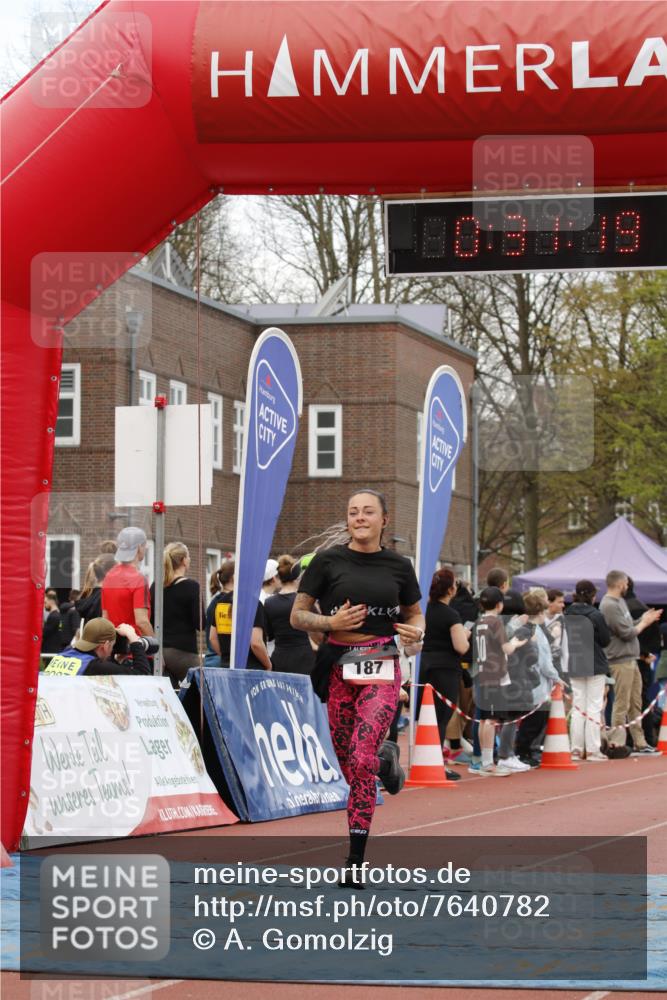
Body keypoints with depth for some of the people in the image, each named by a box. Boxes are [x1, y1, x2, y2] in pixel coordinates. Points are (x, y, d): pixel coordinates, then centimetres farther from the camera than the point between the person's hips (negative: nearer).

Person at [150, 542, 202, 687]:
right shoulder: (191, 587, -9)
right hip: (184, 652, -6)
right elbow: (200, 624, -11)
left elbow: (151, 622, 11)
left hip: (159, 651, 6)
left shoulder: (155, 587, 7)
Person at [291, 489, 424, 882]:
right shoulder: (328, 561, 1)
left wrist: (416, 632, -4)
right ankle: (386, 757, 45)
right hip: (339, 666, 1)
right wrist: (331, 622, -15)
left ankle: (356, 859, -9)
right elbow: (298, 616, 3)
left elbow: (414, 614, 18)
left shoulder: (398, 565, 5)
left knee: (361, 759, -16)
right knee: (348, 764, 7)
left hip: (381, 666, -1)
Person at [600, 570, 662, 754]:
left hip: (631, 660, 10)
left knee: (635, 704, 14)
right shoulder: (609, 605, -16)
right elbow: (626, 633, -18)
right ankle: (617, 744, -4)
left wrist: (643, 619, 6)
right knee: (622, 705, -7)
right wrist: (643, 623, -3)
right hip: (620, 661, -10)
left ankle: (640, 743, 19)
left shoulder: (619, 602, 15)